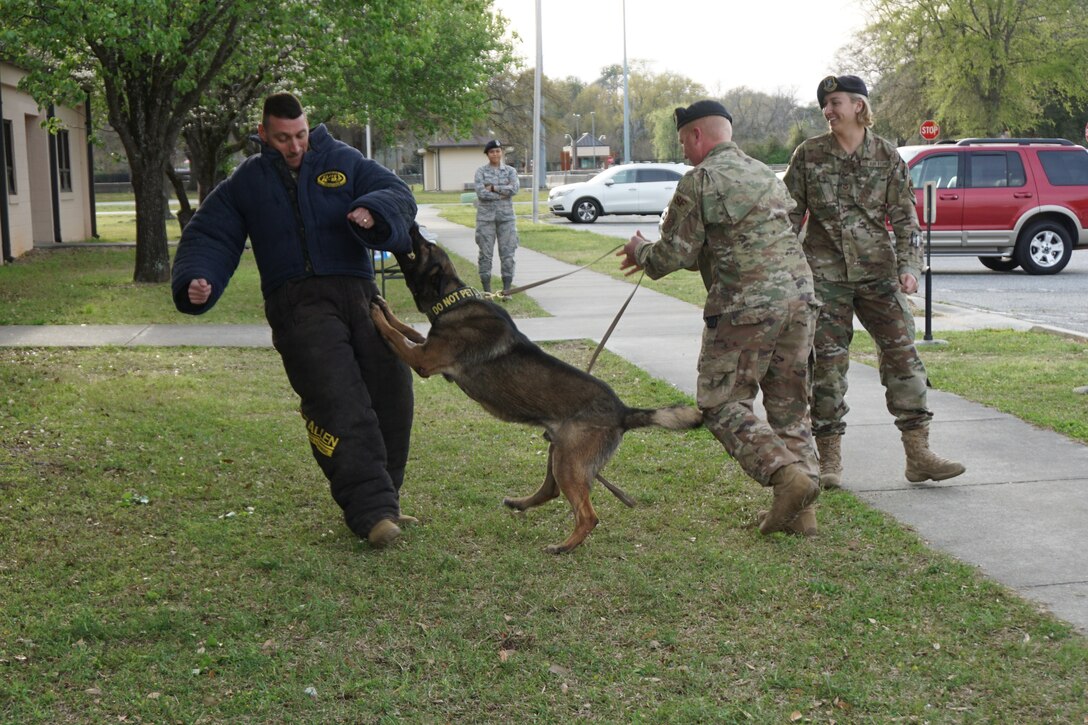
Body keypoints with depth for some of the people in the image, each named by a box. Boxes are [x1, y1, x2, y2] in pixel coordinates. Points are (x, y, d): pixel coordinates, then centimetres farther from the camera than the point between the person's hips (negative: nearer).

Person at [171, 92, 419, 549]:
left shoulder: (342, 161, 14)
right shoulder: (246, 182, 15)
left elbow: (398, 194, 7)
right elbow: (208, 236, 15)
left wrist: (373, 212, -17)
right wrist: (197, 281, -4)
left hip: (358, 292, 2)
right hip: (297, 303, -2)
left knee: (392, 391, -2)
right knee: (339, 403, -19)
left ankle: (380, 500, 16)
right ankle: (371, 511, -23)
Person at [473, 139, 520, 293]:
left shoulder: (510, 171, 9)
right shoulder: (481, 171, 4)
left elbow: (515, 188, -10)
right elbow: (481, 193, -10)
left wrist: (493, 188, -10)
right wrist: (503, 193, -8)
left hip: (506, 216, 1)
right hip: (486, 216, -1)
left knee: (508, 253, -1)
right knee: (486, 253, -1)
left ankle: (507, 289, 5)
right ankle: (487, 290, 6)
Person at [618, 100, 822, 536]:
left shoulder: (700, 180, -3)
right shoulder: (764, 174, 23)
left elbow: (676, 254, -5)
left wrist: (642, 253, 17)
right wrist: (651, 255, 34)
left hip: (746, 304, -7)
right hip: (799, 294, 7)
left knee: (722, 403, 3)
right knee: (789, 404, 12)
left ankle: (787, 475, -15)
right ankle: (801, 511, 9)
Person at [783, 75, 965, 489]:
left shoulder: (887, 157, 3)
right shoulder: (809, 155, 2)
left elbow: (904, 217, 4)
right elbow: (790, 214, 6)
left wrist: (909, 265, -8)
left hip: (877, 271, 1)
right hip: (825, 273, -1)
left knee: (902, 353, -2)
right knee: (828, 362, 0)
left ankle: (918, 455, 4)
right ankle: (829, 459, 9)